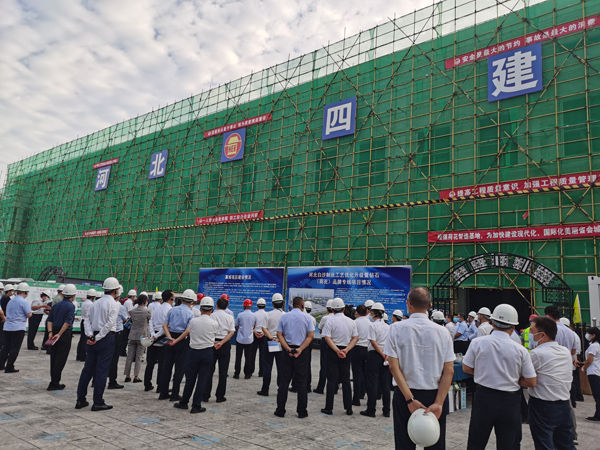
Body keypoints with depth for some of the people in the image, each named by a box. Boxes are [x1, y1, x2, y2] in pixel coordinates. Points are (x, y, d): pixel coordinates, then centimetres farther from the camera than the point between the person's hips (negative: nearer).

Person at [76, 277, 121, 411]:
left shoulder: (96, 303, 13)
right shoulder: (114, 304, -8)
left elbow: (88, 320, 8)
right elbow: (109, 323, -17)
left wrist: (90, 335, -2)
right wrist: (98, 338, -12)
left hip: (93, 338, 7)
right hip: (106, 338, -7)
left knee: (88, 369, 12)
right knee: (102, 370, -1)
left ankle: (80, 400, 19)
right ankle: (98, 402, 4)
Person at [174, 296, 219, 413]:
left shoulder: (193, 321, -2)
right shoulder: (215, 323, -6)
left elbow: (186, 333, 12)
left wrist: (175, 341, 29)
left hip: (193, 352, 2)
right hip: (208, 353, -2)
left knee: (190, 378, 13)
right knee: (202, 379, 5)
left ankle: (184, 403, 26)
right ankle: (196, 406, 9)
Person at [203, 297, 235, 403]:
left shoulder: (211, 316, 0)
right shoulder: (229, 317, 2)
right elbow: (232, 332, -7)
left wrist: (213, 342, -9)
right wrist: (221, 343, -13)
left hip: (212, 343, 0)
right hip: (225, 345, 0)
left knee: (209, 370, 9)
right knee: (223, 371, 6)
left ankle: (205, 395, 11)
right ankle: (220, 396, 9)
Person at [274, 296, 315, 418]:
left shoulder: (284, 317, 4)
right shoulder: (307, 318, -1)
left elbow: (279, 334, -2)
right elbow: (311, 336, -8)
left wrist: (288, 348, -10)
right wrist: (300, 349, -12)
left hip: (287, 351, 2)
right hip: (302, 353, -1)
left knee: (284, 381, 8)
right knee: (301, 382, 6)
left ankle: (280, 410, 12)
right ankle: (302, 412, 10)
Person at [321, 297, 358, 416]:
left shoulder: (330, 320, -8)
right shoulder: (351, 321, 4)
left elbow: (327, 338, -16)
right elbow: (355, 338, 0)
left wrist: (337, 351, -19)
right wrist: (346, 350, -9)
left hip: (333, 352, -3)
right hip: (346, 353, 3)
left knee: (332, 380, 3)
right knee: (346, 380, 11)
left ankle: (329, 408, 7)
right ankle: (349, 408, 15)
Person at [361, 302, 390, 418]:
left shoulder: (372, 325, -10)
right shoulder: (388, 327, 9)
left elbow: (373, 342, -15)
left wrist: (383, 355, -10)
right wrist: (386, 355, -1)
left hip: (374, 355, -6)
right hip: (385, 357, 6)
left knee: (372, 383, 1)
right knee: (385, 383, 11)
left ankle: (371, 410, 6)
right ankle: (386, 411, 16)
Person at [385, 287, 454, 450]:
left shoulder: (396, 329, -7)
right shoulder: (443, 332, -3)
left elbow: (393, 366, -12)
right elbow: (449, 371, -8)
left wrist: (410, 399, -13)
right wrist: (438, 403, -10)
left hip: (404, 395, -1)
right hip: (435, 395, 1)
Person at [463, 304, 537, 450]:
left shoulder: (478, 343, -9)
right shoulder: (520, 350, -9)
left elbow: (466, 368, 1)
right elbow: (531, 382, -2)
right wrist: (512, 377, 10)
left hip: (483, 398, 0)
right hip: (509, 401, 0)